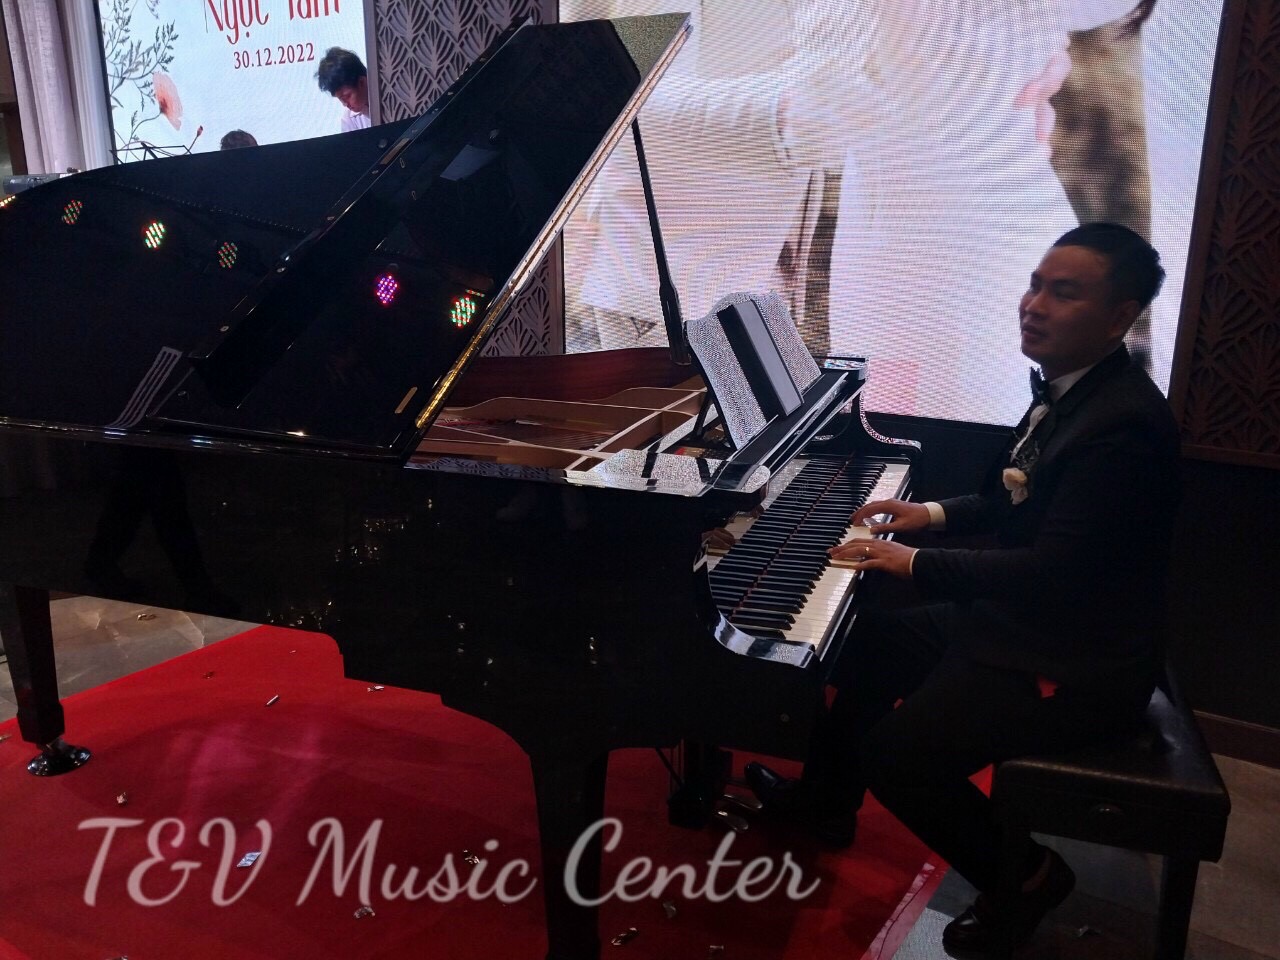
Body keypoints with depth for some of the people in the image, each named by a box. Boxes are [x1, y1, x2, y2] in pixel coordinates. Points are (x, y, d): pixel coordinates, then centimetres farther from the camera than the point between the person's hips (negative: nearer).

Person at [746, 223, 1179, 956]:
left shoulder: (1124, 422, -27)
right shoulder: (1073, 389, 4)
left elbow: (1051, 572, -30)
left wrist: (915, 561, -22)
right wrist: (936, 514, 6)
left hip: (1073, 663, -10)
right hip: (1025, 619, 10)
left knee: (893, 754, -18)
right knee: (872, 641, 15)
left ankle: (1022, 876, 8)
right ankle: (826, 801, 34)